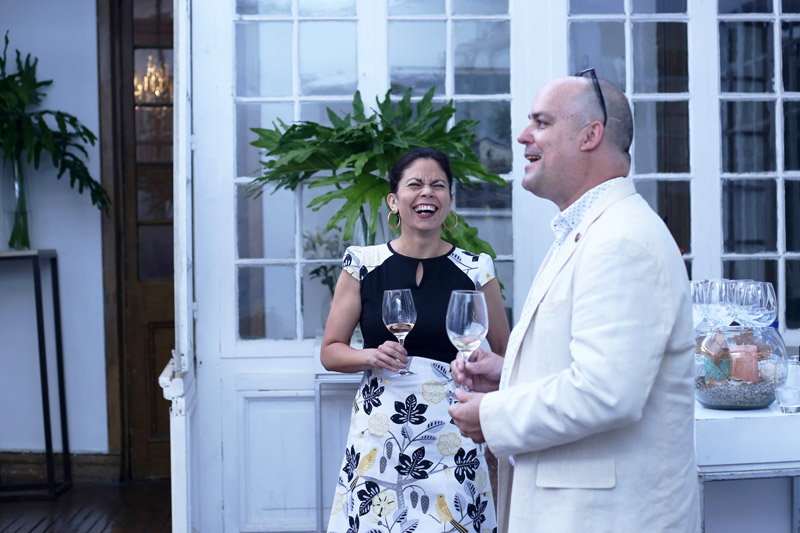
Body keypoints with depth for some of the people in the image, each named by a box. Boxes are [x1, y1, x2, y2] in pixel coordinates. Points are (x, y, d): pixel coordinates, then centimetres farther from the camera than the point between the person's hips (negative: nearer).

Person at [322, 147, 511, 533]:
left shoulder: (476, 271, 1)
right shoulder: (363, 265, 2)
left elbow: (505, 355, 11)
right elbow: (331, 351, 7)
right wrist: (371, 357, -12)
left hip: (450, 433, 0)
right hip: (378, 431, 0)